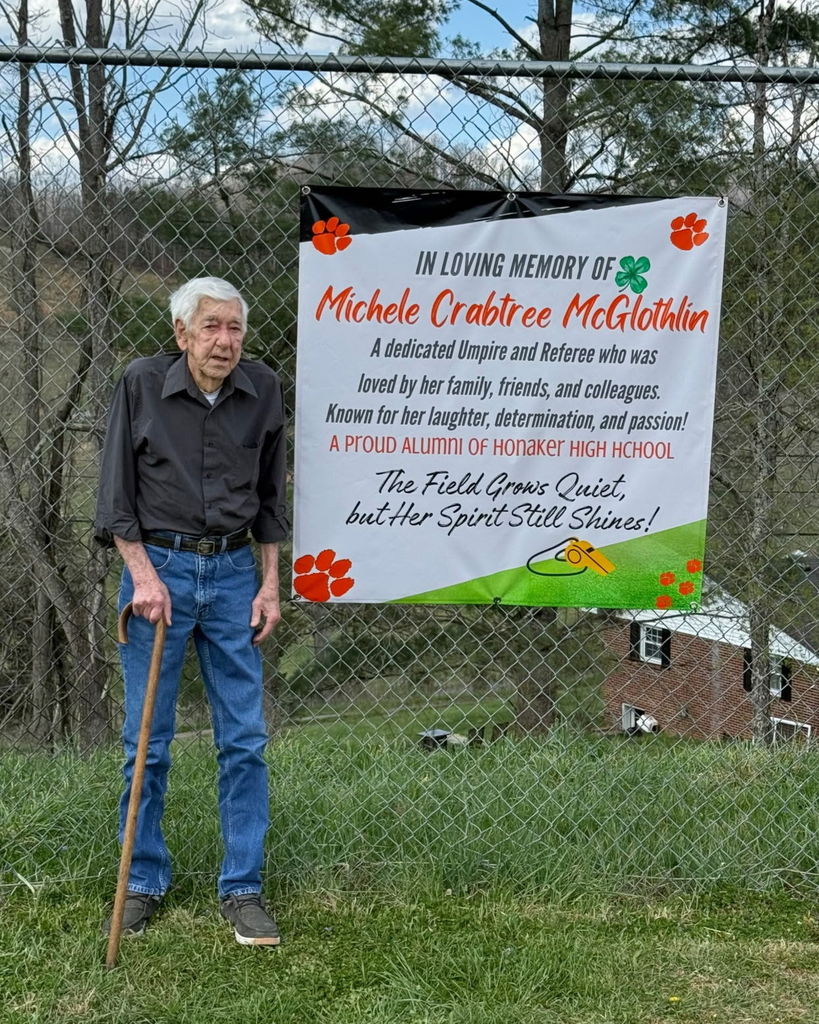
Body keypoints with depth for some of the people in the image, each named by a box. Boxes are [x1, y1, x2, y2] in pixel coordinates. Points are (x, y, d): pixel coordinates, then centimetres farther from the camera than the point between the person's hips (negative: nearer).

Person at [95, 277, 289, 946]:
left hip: (234, 572, 2)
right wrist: (144, 575, -11)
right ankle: (144, 882, 22)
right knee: (148, 740, 6)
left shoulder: (263, 390, 0)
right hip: (158, 567, -2)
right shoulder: (142, 384, -7)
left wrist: (270, 585, 6)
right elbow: (116, 494, -3)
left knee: (245, 739, 3)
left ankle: (243, 889, 15)